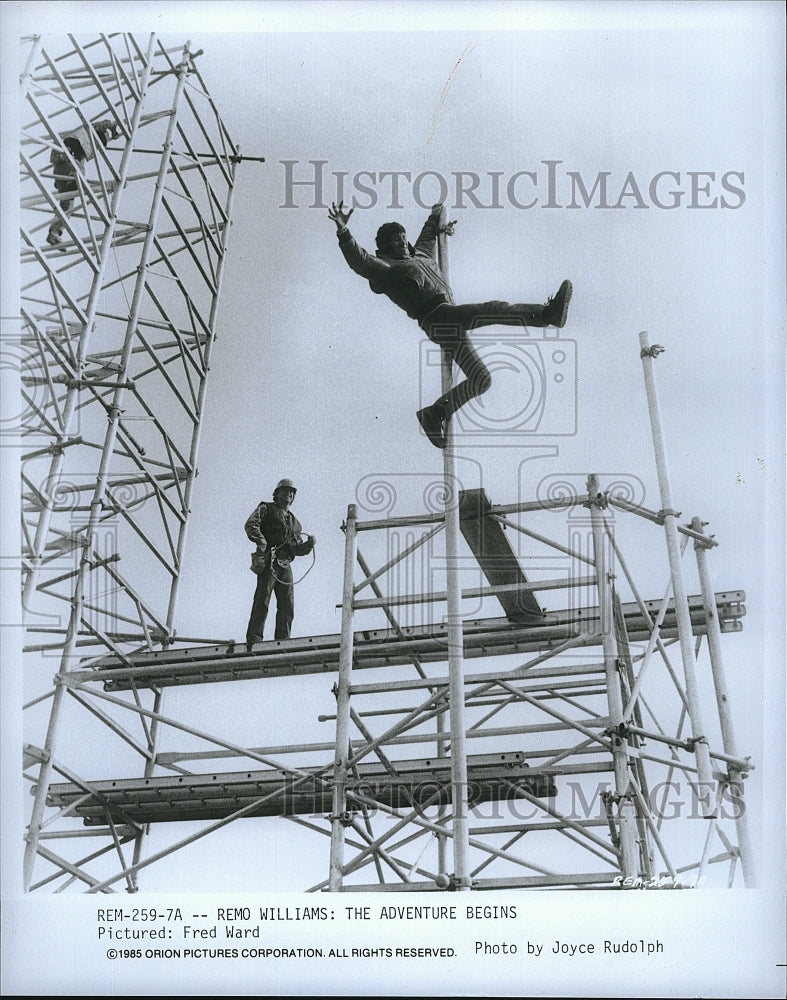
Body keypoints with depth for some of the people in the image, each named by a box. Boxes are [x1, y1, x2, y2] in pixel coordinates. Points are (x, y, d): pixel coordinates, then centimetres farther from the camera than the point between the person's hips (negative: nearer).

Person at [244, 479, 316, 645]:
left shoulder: (295, 522, 30)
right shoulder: (266, 509, 13)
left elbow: (298, 549, 26)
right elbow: (250, 524, -6)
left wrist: (309, 544, 4)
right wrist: (260, 540, -23)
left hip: (285, 565, 6)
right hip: (268, 561, -6)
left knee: (287, 606, 0)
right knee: (262, 600, -16)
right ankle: (254, 639, -19)